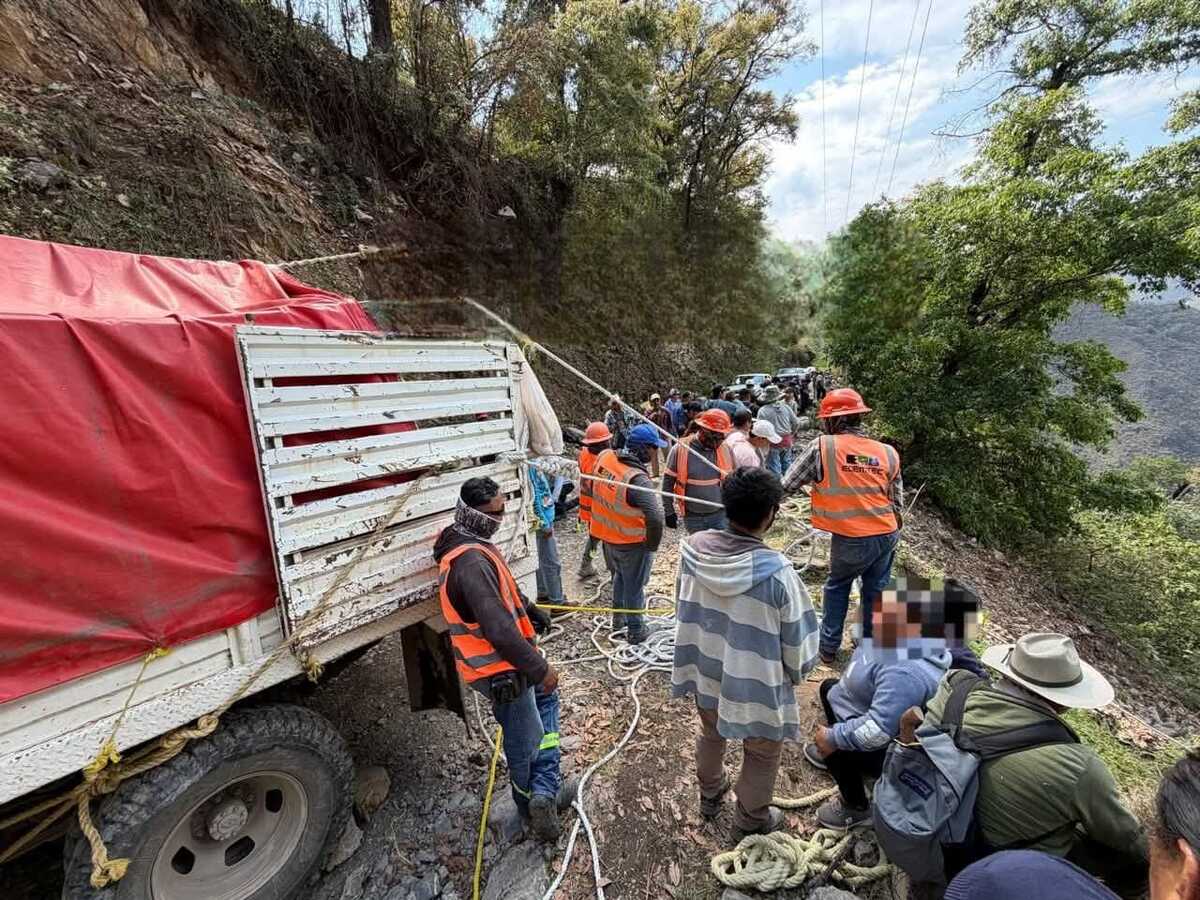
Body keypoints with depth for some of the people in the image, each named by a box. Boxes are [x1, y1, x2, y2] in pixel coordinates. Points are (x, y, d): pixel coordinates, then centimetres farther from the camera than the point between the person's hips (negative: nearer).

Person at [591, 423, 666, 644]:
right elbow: (655, 518, -39)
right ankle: (635, 631, 34)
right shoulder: (638, 479, -32)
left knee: (619, 575, 29)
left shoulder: (605, 456, -11)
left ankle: (619, 618, 48)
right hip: (632, 543, -7)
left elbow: (591, 487, 7)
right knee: (634, 586, 15)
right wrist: (652, 545, -21)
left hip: (607, 534, 7)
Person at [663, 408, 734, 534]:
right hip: (693, 517, -1)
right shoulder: (680, 449, -13)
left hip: (720, 514, 2)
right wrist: (669, 512, -4)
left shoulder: (725, 450, -4)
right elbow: (668, 481, -5)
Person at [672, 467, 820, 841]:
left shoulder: (693, 548, -19)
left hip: (706, 670, 5)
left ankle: (710, 793, 58)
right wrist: (798, 671, 6)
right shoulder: (776, 571, -32)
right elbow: (797, 639, -17)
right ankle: (750, 822, 50)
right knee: (762, 755, 26)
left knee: (711, 733, 32)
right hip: (757, 684, -4)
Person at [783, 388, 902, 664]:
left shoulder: (822, 446, -14)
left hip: (851, 539, -4)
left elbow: (788, 483, -8)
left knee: (836, 587, 19)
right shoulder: (888, 453, 0)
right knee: (876, 591, 20)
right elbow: (897, 501, 9)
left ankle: (828, 647, 28)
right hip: (887, 534, 4)